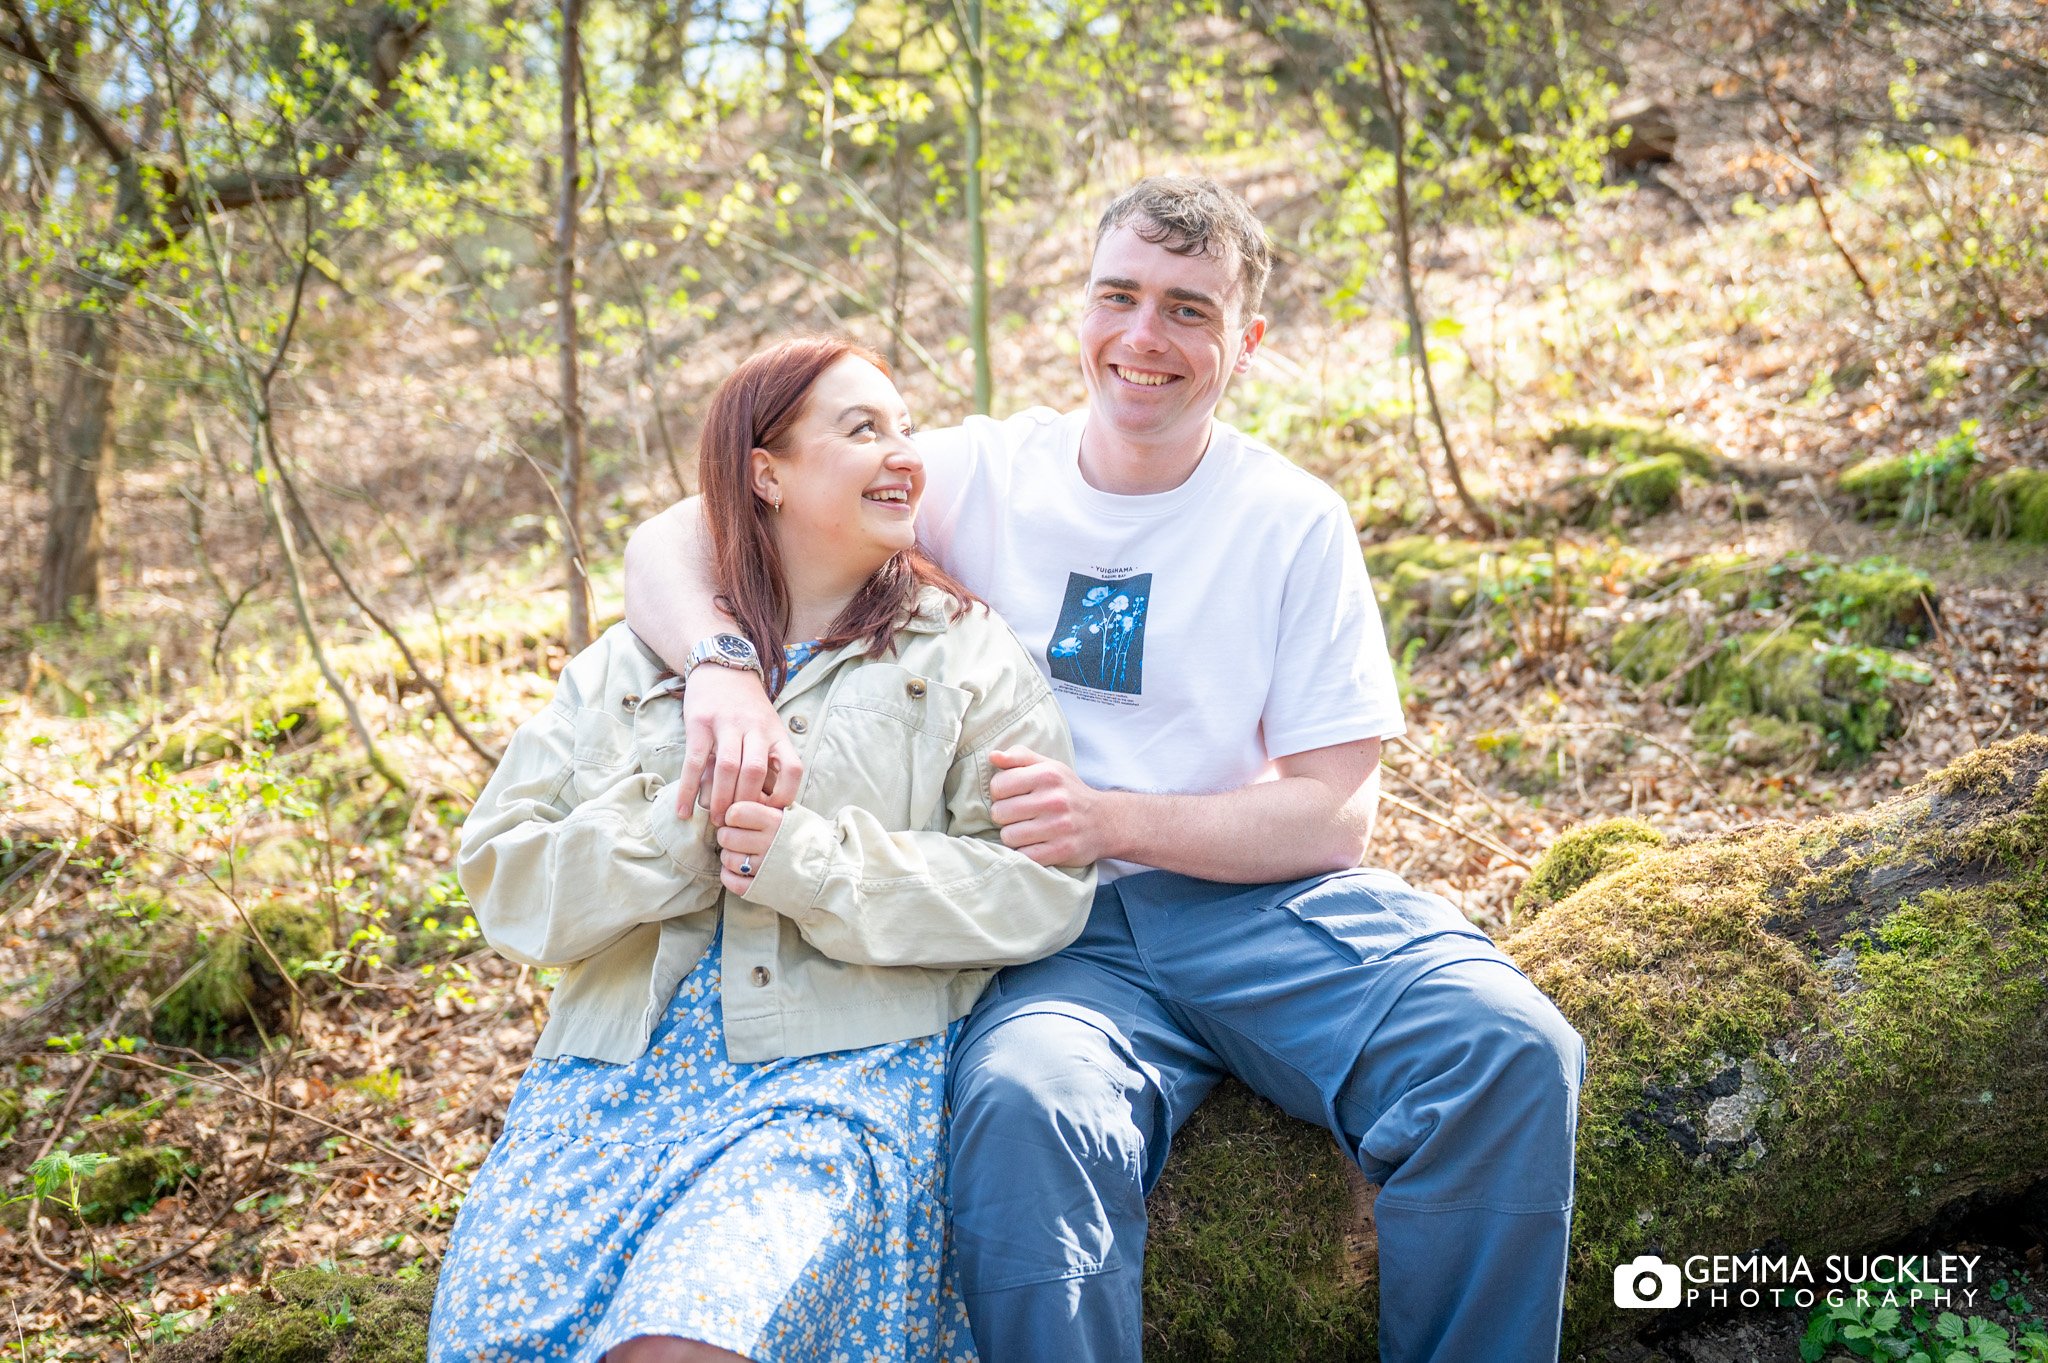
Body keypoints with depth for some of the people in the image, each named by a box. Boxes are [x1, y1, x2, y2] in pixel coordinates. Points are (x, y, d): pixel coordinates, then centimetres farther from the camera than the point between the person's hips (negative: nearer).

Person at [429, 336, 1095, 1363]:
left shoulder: (966, 653, 11)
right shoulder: (625, 663, 18)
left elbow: (1042, 885, -1)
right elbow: (501, 877, 9)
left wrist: (818, 866, -12)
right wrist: (673, 832, -8)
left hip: (845, 1058, -3)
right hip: (620, 1059, 3)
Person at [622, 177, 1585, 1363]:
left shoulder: (1295, 522, 4)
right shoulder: (981, 475, 6)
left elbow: (1335, 817, 0)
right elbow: (676, 539, 2)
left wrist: (1111, 819, -17)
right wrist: (727, 674, -21)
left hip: (1265, 903, 1)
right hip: (1063, 929, 0)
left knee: (1511, 1050, -27)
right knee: (1023, 1105, -35)